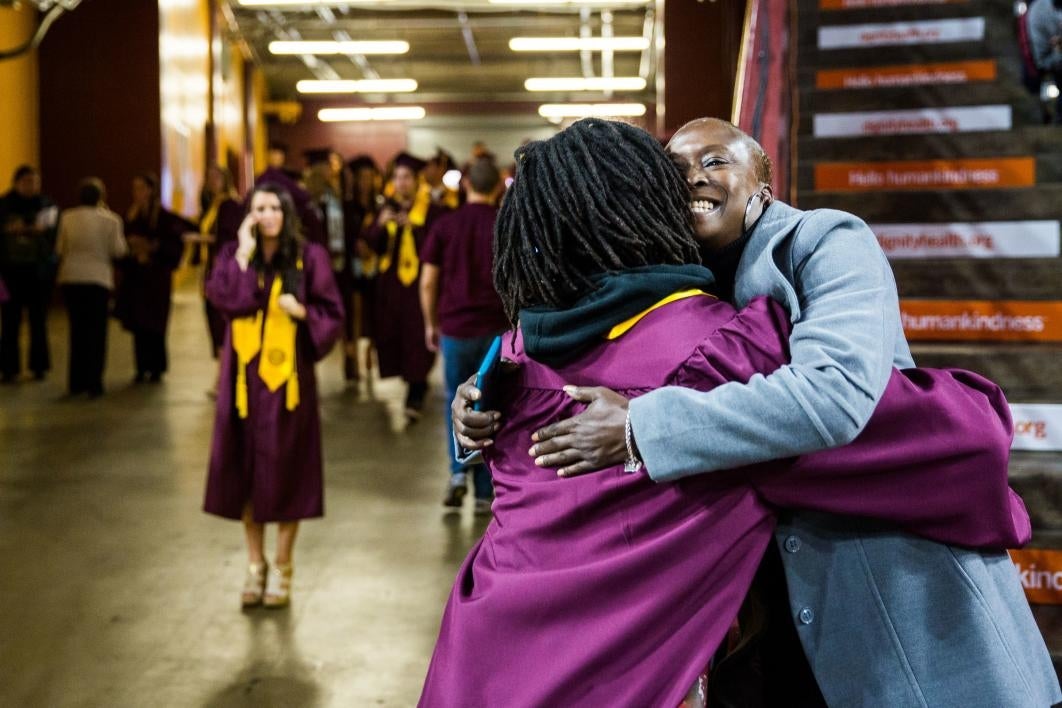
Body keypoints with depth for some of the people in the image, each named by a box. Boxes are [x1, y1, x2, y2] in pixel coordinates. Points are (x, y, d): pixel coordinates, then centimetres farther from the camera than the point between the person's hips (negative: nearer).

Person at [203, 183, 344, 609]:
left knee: (286, 471, 2)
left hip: (288, 377, -2)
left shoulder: (308, 258, -1)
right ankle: (255, 565, 18)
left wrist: (302, 312, -18)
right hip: (245, 377, 2)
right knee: (246, 470, 6)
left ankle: (282, 568, 14)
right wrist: (244, 254, -12)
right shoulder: (233, 256, 5)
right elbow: (223, 299, -13)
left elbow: (333, 314, -1)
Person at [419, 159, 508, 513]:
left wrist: (431, 323, 12)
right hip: (497, 328, 0)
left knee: (456, 403, 16)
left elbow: (428, 282, 1)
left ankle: (459, 471, -1)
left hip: (454, 326, 1)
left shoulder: (445, 225, 2)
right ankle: (484, 493, 9)